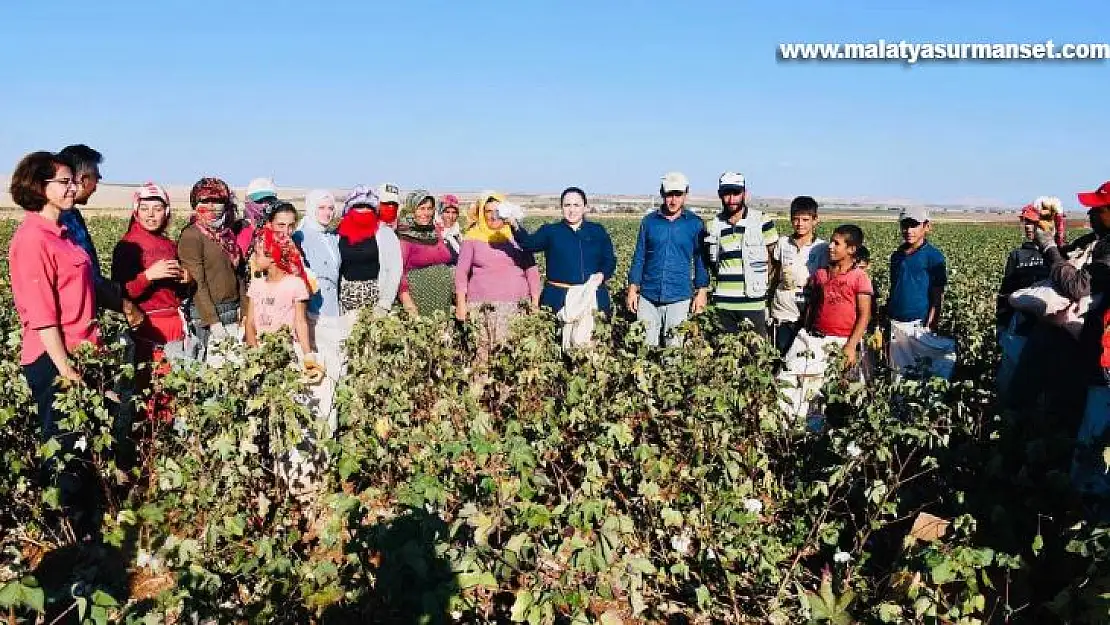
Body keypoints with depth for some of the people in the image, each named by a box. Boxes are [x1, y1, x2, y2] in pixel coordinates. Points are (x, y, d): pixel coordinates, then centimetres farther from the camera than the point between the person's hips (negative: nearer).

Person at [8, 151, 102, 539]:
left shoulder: (60, 233, 12)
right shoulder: (32, 240, -16)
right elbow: (41, 314, -19)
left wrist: (89, 353, 17)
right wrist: (65, 369, -18)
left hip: (77, 354, 9)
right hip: (54, 362, -9)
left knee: (83, 446, 17)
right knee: (64, 449, 3)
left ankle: (86, 526, 29)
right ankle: (73, 533, 17)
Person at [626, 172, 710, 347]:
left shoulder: (695, 223, 2)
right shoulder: (649, 221, 6)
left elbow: (701, 260, 5)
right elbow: (639, 258, 9)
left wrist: (702, 292, -1)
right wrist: (633, 289, 4)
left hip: (680, 298, -1)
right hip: (648, 297, 2)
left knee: (675, 346, 5)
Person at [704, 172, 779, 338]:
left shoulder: (761, 221, -2)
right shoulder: (715, 224, 7)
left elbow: (774, 257, 4)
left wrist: (764, 283, -1)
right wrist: (725, 282, 7)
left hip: (753, 301, -3)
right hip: (724, 302, 3)